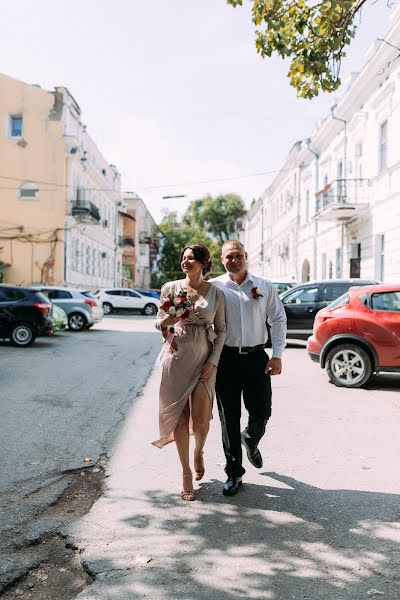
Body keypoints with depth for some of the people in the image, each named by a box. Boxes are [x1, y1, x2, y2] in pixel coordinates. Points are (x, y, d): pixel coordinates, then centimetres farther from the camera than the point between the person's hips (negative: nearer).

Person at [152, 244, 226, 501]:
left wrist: (213, 361, -5)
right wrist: (167, 321, -16)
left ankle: (199, 453, 33)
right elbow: (158, 322, 8)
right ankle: (186, 474, 19)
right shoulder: (170, 288, 2)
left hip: (204, 360, 0)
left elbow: (221, 329, 4)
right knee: (180, 417, 3)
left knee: (201, 419, -2)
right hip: (176, 359, 0)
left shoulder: (216, 292, 1)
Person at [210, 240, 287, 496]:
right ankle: (234, 473, 20)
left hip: (256, 357, 1)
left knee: (261, 413, 2)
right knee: (229, 418, 5)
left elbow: (278, 319, 9)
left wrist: (277, 355, 1)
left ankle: (251, 440, 39)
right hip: (226, 358, -1)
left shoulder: (264, 286, 6)